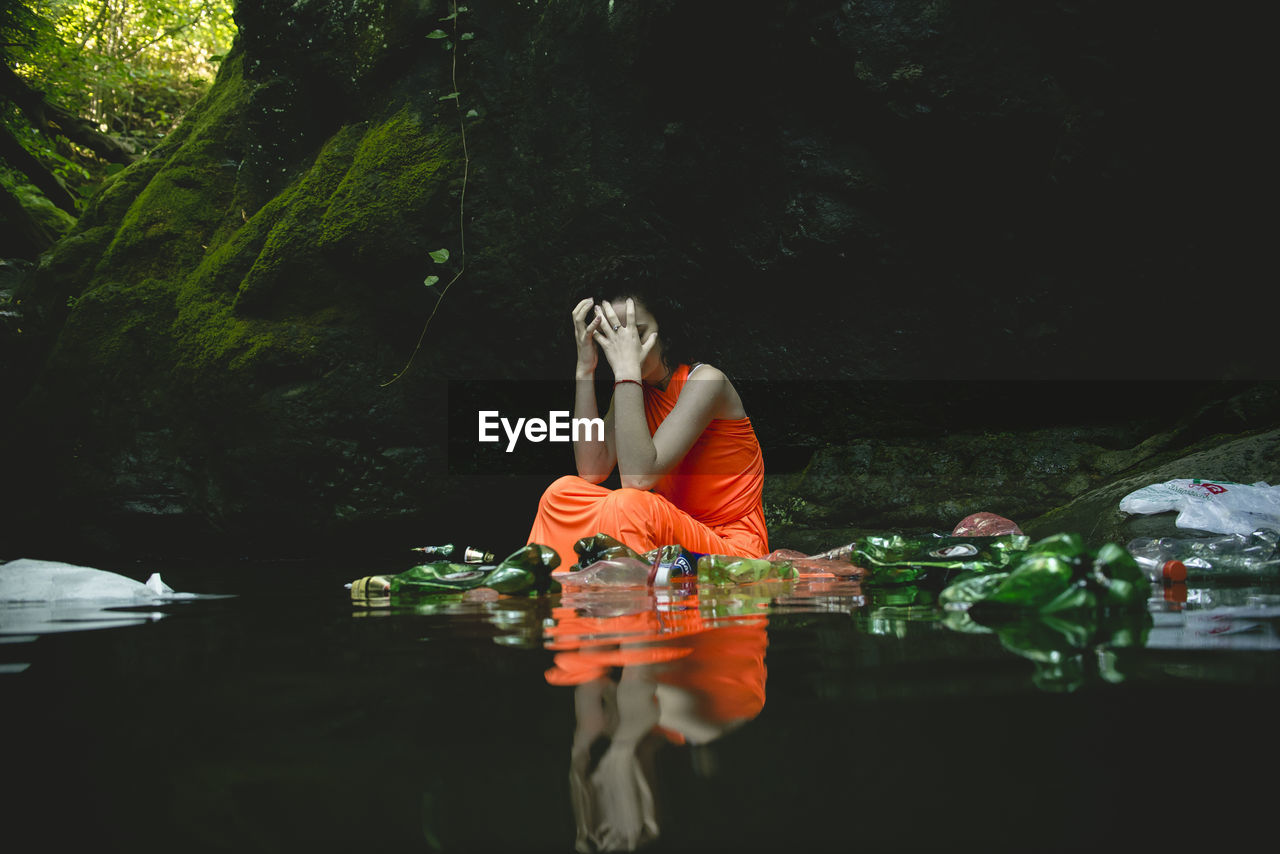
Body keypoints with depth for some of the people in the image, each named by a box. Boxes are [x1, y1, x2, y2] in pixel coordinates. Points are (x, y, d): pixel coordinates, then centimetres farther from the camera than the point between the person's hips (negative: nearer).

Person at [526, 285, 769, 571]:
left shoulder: (705, 380, -14)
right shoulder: (630, 386, 9)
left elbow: (638, 477, -25)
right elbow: (592, 471, -6)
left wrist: (628, 369, -23)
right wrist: (585, 369, -7)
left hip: (731, 548, -7)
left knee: (627, 506, -32)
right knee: (563, 492, -10)